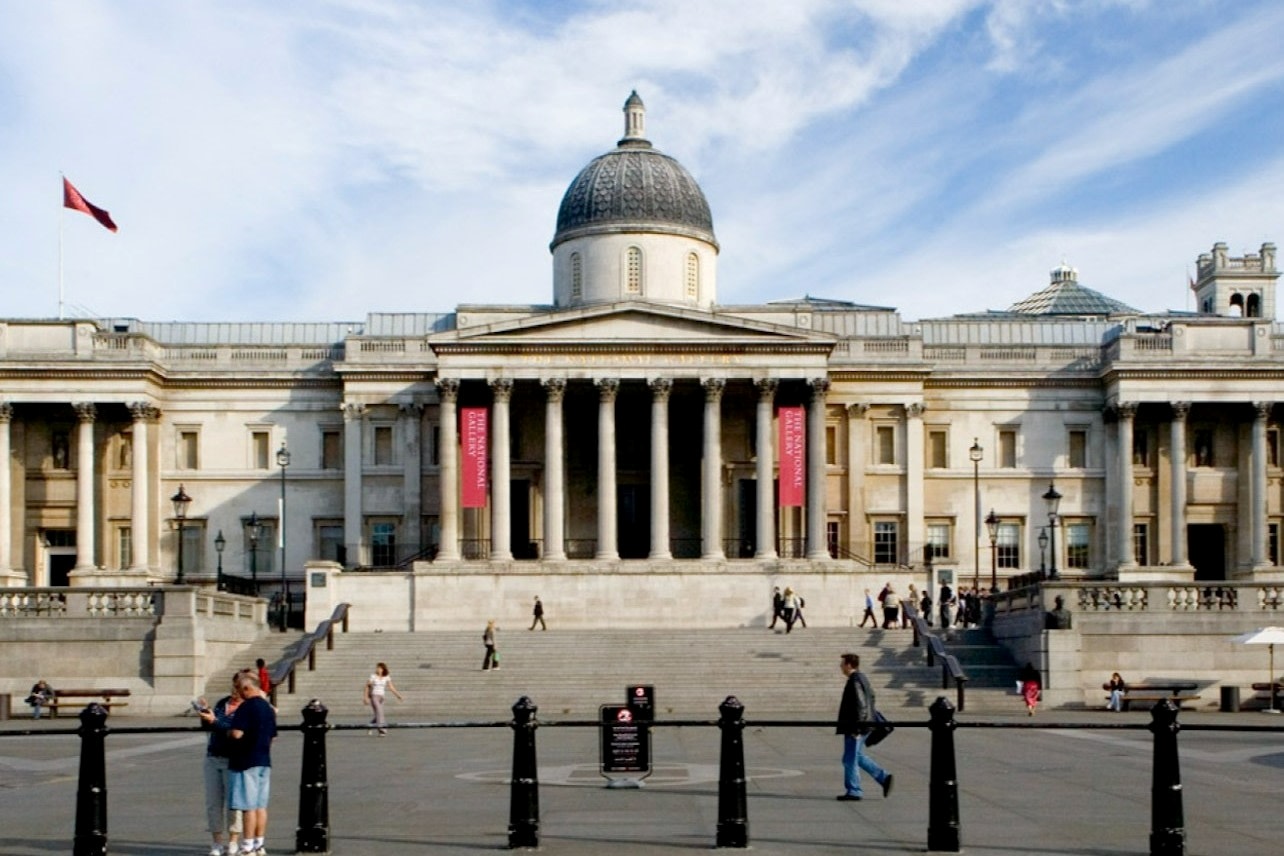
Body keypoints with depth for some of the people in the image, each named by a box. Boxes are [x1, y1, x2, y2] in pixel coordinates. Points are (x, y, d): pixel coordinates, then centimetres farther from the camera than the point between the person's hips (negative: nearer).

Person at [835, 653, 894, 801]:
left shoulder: (854, 682, -19)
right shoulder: (862, 678, 12)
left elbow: (860, 706, -23)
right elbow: (871, 695, 23)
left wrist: (856, 727, -21)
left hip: (854, 728, -10)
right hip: (862, 725, 10)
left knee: (850, 759, -1)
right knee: (857, 756, 19)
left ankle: (853, 791, 5)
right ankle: (884, 778, 17)